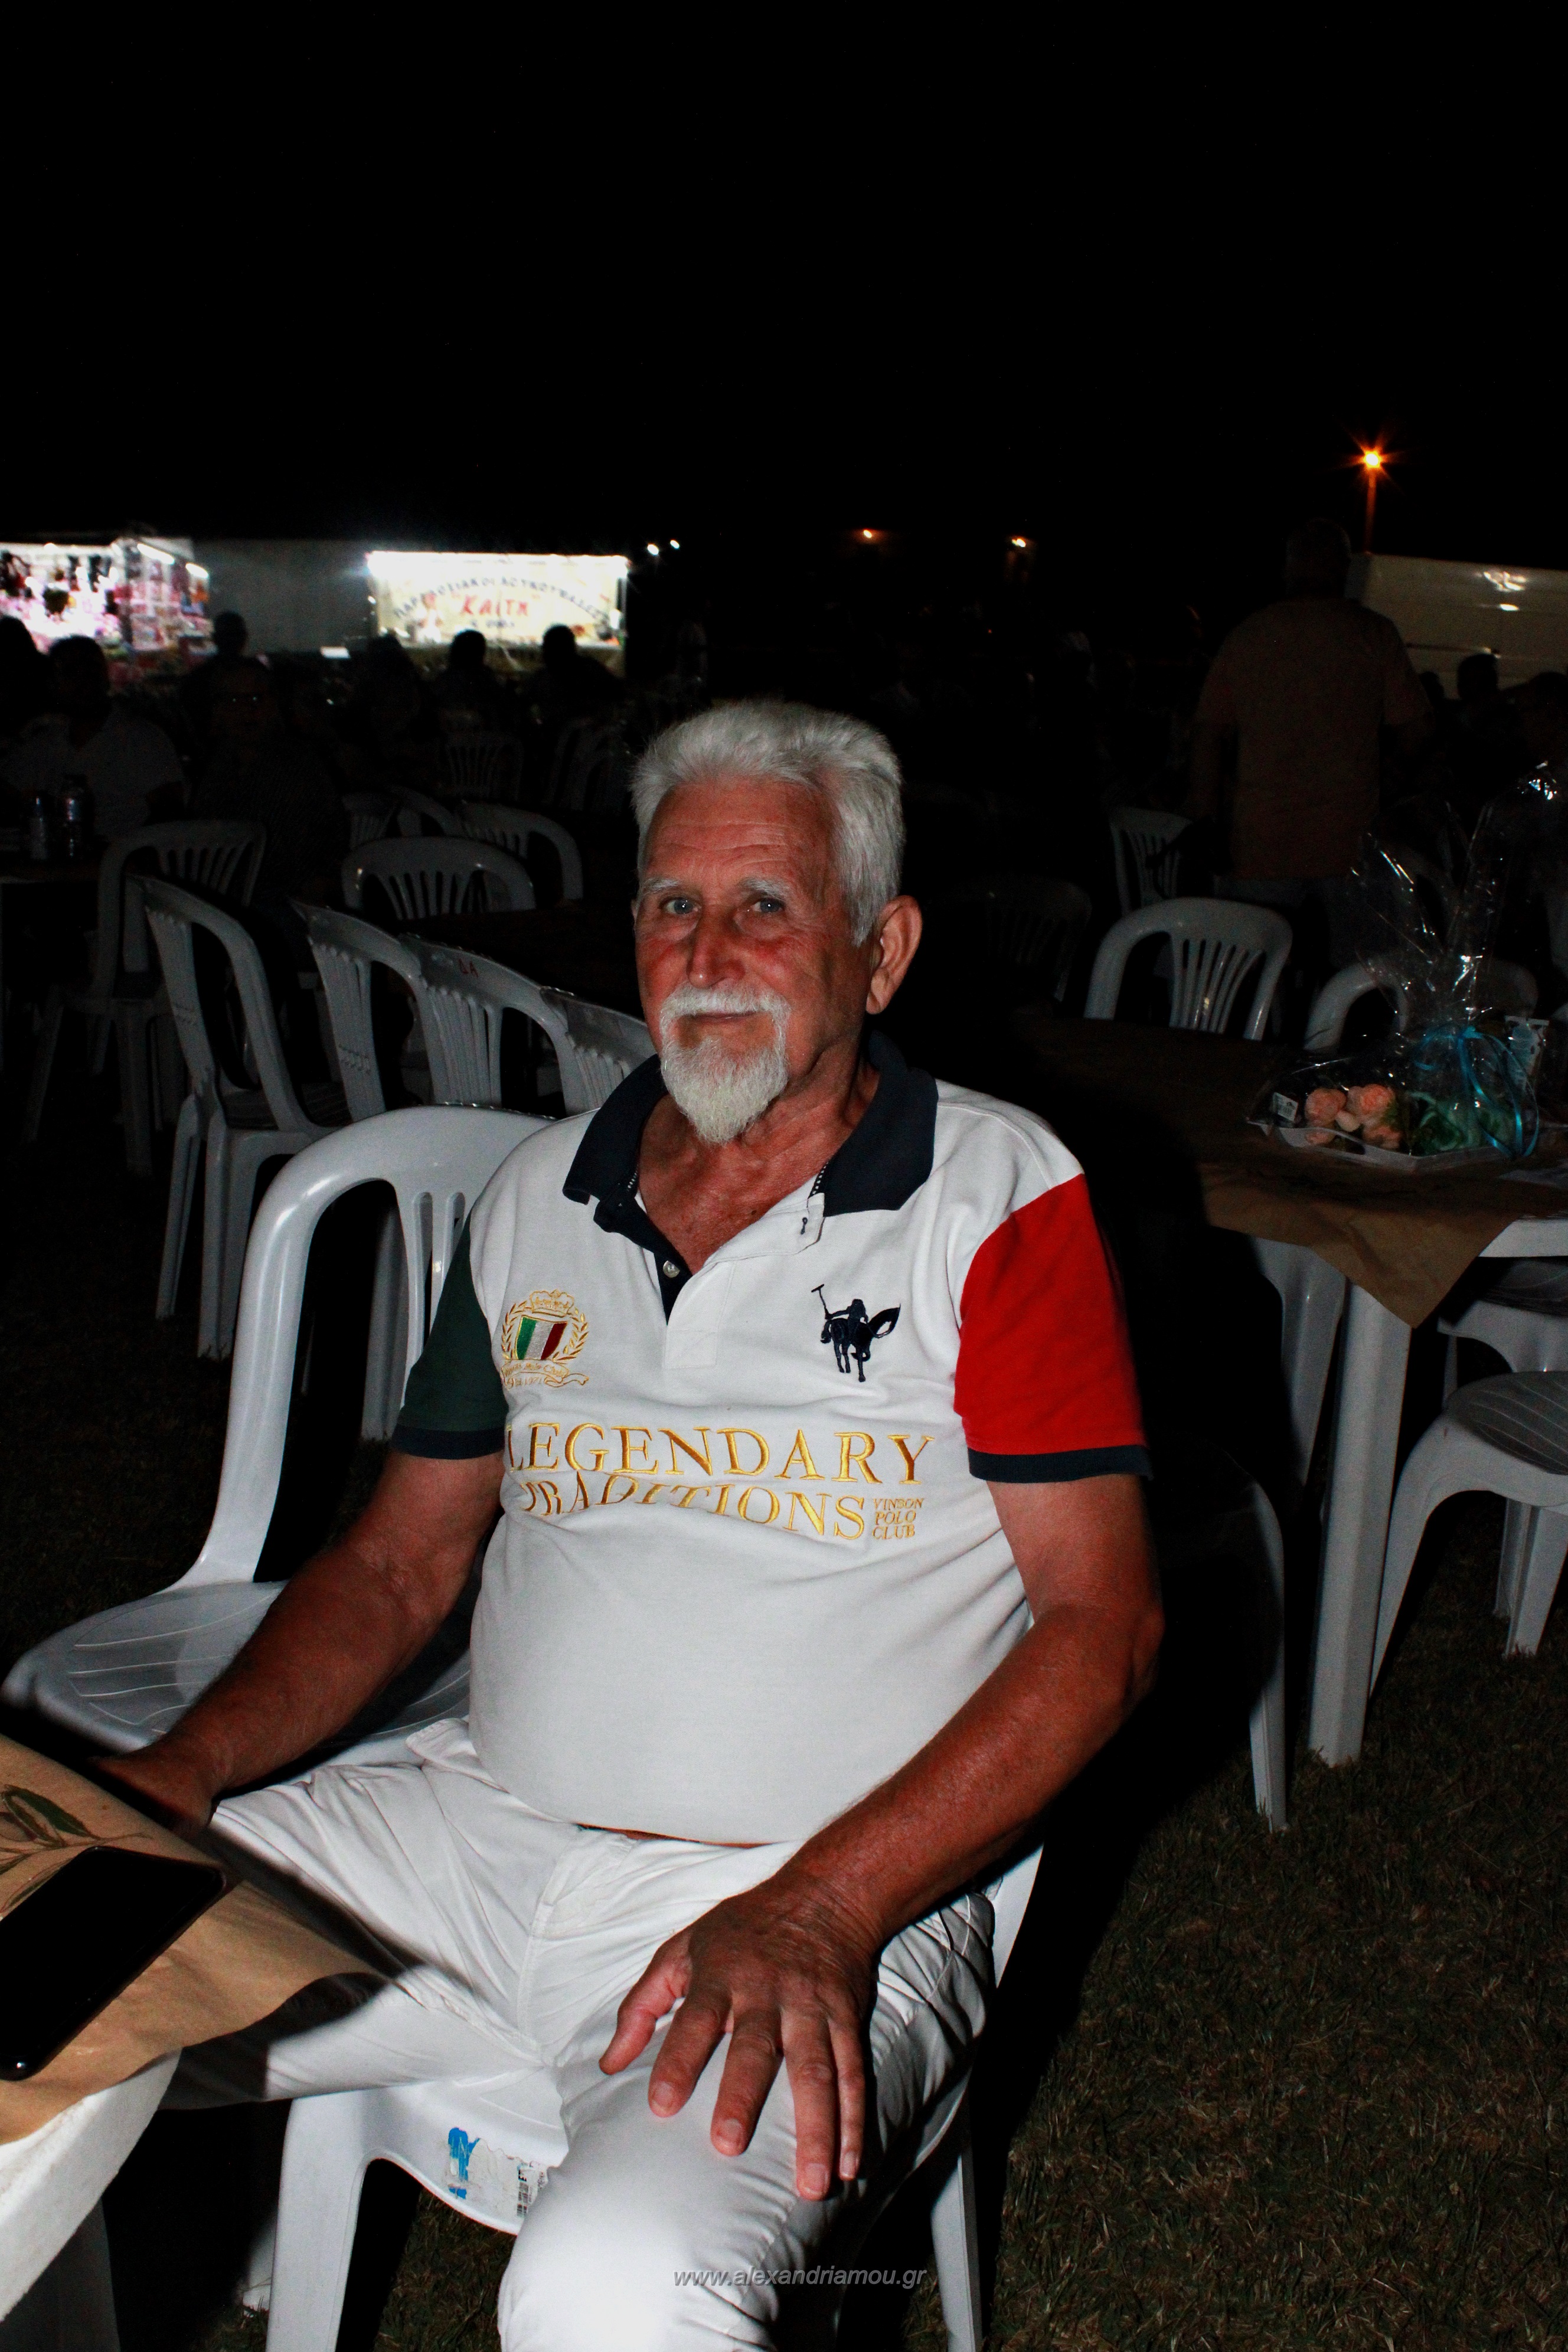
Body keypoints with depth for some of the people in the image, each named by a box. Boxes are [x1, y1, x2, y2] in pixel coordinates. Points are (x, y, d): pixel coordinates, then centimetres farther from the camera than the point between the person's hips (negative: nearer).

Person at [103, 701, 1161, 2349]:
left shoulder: (997, 1196, -3)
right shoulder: (540, 1196, 13)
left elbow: (1101, 1624, -8)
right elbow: (398, 1563, 16)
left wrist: (815, 1909, -19)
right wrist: (180, 1771, -1)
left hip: (830, 1897, -5)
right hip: (482, 1828, 5)